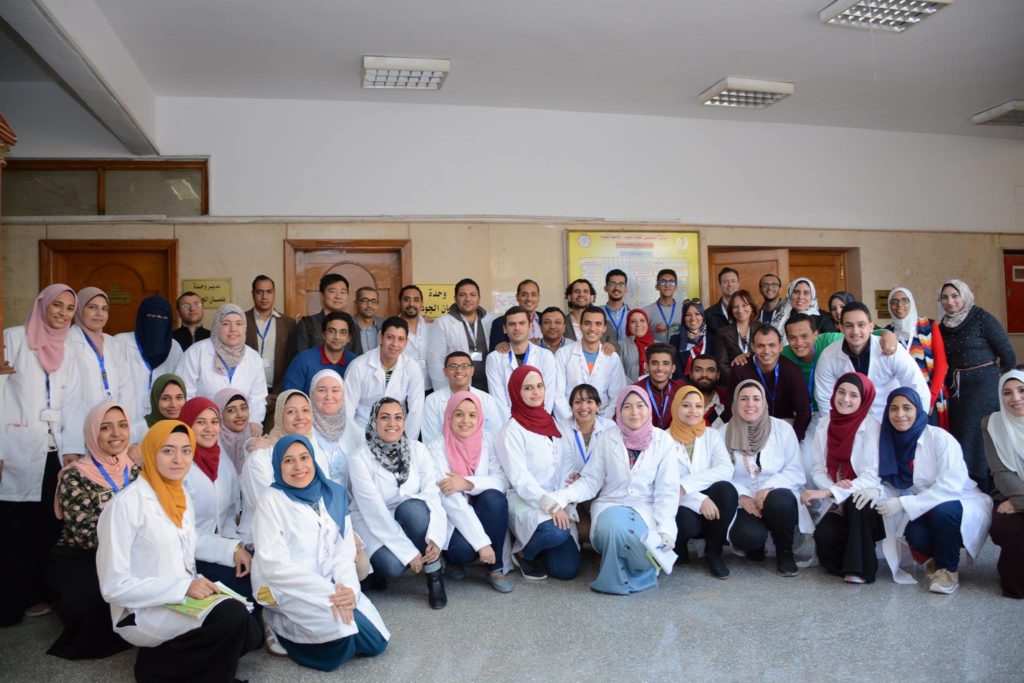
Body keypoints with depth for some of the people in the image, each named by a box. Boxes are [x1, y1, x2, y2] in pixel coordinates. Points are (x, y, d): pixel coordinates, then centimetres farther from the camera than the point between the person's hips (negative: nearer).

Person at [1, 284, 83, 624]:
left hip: (53, 452, 5)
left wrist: (71, 448, -1)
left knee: (50, 526, 5)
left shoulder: (67, 351, 16)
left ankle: (38, 593, 17)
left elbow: (72, 403, 10)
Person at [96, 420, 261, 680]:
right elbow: (114, 586, -17)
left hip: (184, 602, 8)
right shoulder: (126, 503, -15)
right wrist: (183, 587, -23)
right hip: (142, 613, -8)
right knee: (233, 615, -27)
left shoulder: (182, 497, 9)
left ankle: (159, 660, 4)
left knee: (249, 634, -8)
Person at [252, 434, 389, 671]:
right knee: (341, 630, -27)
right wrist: (327, 591, -23)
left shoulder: (334, 494, 4)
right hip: (284, 589, -5)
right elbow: (273, 564, -16)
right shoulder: (272, 501, -10)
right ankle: (280, 624, 0)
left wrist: (348, 586, -18)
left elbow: (344, 549, 3)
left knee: (376, 640, -4)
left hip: (331, 586, 5)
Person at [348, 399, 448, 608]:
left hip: (412, 521, 2)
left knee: (413, 507, -32)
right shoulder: (360, 459, -15)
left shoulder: (417, 450, -6)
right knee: (392, 565, -32)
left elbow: (432, 494, -14)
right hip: (374, 526, -2)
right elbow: (375, 511, -20)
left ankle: (434, 576, -16)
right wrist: (408, 551, -25)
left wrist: (435, 538, -31)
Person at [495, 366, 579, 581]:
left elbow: (561, 468, 10)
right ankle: (524, 553, -3)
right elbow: (519, 478, -15)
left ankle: (538, 550, 25)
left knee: (567, 569, -7)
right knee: (555, 531, -35)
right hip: (526, 501, -6)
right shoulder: (512, 430, -8)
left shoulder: (550, 422, 12)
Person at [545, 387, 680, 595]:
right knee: (614, 527, -35)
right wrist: (561, 496, -17)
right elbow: (591, 481, 2)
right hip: (611, 504, 1)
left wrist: (666, 527, -17)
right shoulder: (609, 441, 4)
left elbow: (667, 490, -3)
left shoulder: (664, 442, 2)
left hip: (646, 508, 0)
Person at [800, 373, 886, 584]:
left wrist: (827, 492, -27)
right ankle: (846, 563, 6)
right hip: (838, 504, 3)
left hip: (867, 499, -2)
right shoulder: (825, 424, 2)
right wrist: (834, 487, -21)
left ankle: (859, 568, -21)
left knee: (854, 502, -35)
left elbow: (871, 476, -17)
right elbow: (817, 470, 2)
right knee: (824, 534, -26)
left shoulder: (871, 426, -10)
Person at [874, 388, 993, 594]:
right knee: (913, 532, -30)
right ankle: (932, 557, 7)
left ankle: (948, 569, -9)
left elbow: (950, 486, -27)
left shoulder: (939, 437, -18)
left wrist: (904, 504, -31)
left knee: (942, 510, -36)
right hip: (925, 510, 3)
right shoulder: (889, 441, -3)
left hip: (962, 504, -3)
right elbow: (890, 483, 3)